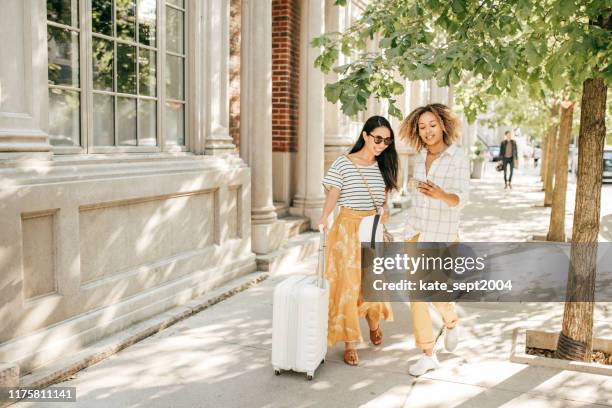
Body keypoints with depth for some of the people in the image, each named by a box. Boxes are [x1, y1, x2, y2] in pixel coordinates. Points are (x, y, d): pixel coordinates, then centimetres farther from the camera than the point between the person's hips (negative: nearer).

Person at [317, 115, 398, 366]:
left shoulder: (383, 167, 7)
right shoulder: (342, 164, -8)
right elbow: (332, 197, -13)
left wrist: (385, 210, -5)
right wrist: (323, 221, -30)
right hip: (348, 229, -4)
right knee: (347, 283, -4)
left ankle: (374, 323, 41)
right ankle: (349, 343, 7)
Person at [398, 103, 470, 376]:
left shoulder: (459, 157, -10)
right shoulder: (420, 157, 6)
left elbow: (460, 199, -15)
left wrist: (440, 194, -36)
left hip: (442, 234, -5)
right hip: (416, 231, 5)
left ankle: (451, 321, 31)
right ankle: (428, 355, 13)